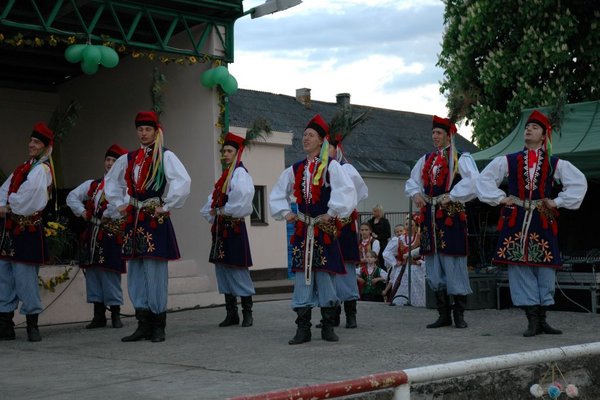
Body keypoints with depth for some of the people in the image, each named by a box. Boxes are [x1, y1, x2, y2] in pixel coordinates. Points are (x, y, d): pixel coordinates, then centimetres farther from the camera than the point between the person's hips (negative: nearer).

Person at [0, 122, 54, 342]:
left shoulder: (42, 169, -8)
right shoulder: (23, 167, 19)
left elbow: (27, 197, -19)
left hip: (27, 231, -9)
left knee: (25, 279, -7)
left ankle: (32, 325, 4)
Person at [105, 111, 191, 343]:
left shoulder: (165, 156, -4)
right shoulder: (128, 159, 13)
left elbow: (183, 182, -16)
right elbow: (111, 182, 28)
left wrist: (166, 206, -12)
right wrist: (120, 204, 18)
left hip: (155, 220, -6)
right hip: (133, 220, 6)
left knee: (155, 272, -5)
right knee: (136, 272, 7)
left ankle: (158, 325, 4)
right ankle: (143, 324, 15)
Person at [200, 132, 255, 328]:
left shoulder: (240, 173, -9)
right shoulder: (225, 174, 17)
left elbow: (243, 195, -27)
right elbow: (214, 200, 20)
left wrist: (225, 211, -17)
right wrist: (211, 214, 4)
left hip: (234, 226, -9)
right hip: (220, 227, 9)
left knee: (237, 270, -5)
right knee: (222, 269, 10)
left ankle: (247, 313, 5)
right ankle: (231, 313, 17)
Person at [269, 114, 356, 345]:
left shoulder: (331, 166, -4)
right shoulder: (295, 169, 12)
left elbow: (347, 191, -16)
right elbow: (277, 194, 20)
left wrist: (332, 213, -17)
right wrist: (285, 213, 6)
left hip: (325, 231, -4)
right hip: (302, 232, 4)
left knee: (326, 276, 1)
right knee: (302, 277, 3)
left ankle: (328, 327, 12)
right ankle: (303, 329, 7)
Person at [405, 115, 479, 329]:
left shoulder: (461, 158, -4)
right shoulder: (426, 159, 16)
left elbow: (473, 181, -18)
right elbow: (412, 181, 24)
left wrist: (452, 196, -19)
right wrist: (416, 193, 5)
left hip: (451, 216, -6)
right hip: (430, 216, 7)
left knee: (454, 265, -4)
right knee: (434, 267, 8)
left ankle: (459, 314, 7)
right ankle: (444, 315, 17)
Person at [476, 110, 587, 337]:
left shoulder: (555, 164, 9)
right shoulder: (508, 161, 8)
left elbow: (579, 182, 10)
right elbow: (485, 179, 11)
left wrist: (558, 202, 3)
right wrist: (499, 198, 1)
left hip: (542, 223, 1)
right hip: (515, 222, 0)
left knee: (545, 268, 1)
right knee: (519, 269, -4)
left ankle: (541, 320, 13)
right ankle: (532, 321, 3)